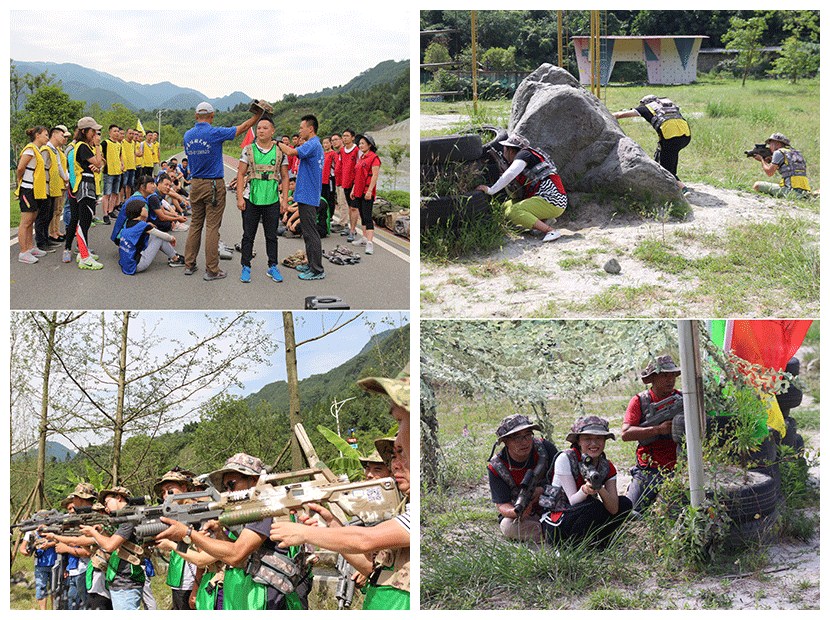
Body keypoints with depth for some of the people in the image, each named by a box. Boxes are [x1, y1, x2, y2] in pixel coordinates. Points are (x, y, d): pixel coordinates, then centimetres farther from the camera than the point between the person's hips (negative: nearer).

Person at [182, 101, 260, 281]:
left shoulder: (187, 135, 4)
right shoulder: (215, 133, -12)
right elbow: (243, 128, -3)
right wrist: (257, 116, 11)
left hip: (195, 184, 6)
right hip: (214, 185, -6)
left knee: (195, 224, 14)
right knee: (212, 227, -3)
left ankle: (189, 264, 15)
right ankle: (211, 270, -2)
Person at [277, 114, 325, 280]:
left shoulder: (312, 145, -17)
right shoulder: (316, 145, 16)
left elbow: (290, 151, -30)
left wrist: (278, 143, -16)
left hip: (307, 197, -10)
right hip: (308, 196, 10)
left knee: (311, 233, -6)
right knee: (308, 232, 16)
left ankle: (317, 271, -3)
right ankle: (312, 265, 23)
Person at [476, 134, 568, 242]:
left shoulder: (524, 154, -4)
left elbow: (510, 174, -20)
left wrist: (490, 190, -16)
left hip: (552, 200, -10)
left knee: (512, 212, -24)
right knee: (507, 206, 15)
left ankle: (550, 231, -24)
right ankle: (543, 224, 2)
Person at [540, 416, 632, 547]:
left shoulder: (607, 468, 0)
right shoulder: (566, 459, -16)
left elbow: (614, 509, -12)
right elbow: (572, 501, -19)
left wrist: (600, 489, -31)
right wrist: (585, 490, -40)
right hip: (555, 526, -6)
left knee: (624, 503, -8)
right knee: (593, 506, -31)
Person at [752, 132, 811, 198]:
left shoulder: (779, 153, 1)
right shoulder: (796, 153, 25)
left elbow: (769, 173, 1)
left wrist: (762, 160, 18)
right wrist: (770, 161, 27)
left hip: (790, 190, -8)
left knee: (757, 186, -3)